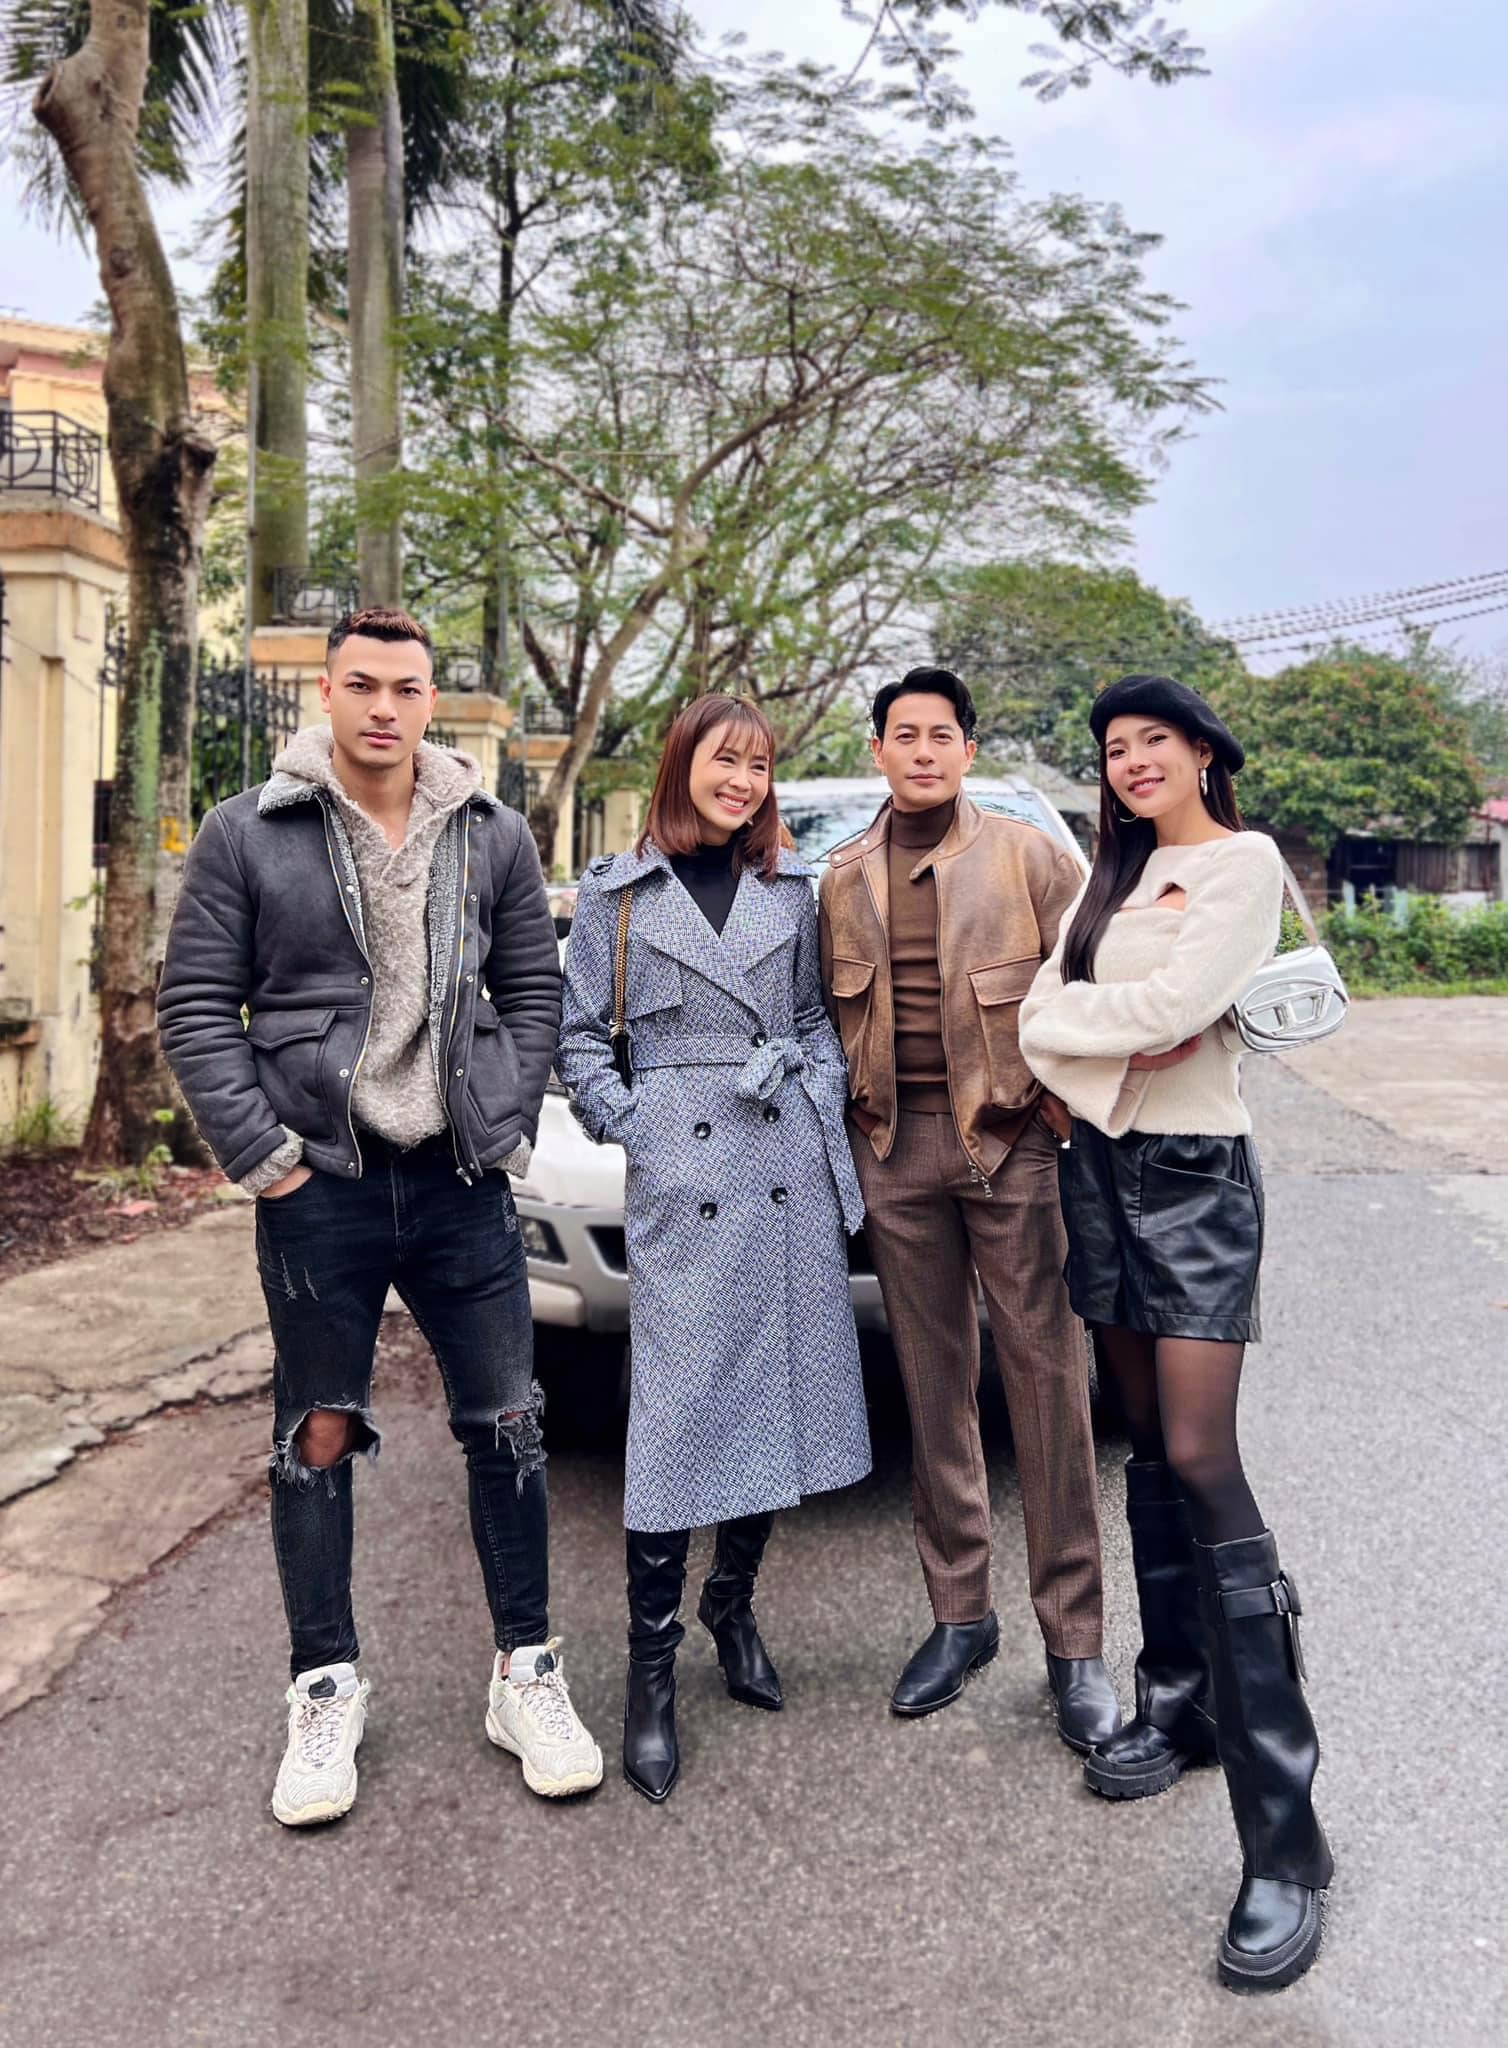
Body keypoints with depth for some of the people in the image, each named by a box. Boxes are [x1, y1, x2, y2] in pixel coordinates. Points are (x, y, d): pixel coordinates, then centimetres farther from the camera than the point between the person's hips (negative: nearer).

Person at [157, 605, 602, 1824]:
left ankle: (526, 1674, 25)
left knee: (507, 1425, 7)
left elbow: (534, 989, 9)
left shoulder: (493, 836, 4)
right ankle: (326, 1692, 27)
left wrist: (509, 1129, 1)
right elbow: (197, 1006, -1)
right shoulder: (248, 835, -2)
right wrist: (261, 1153, -8)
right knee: (318, 1440, 10)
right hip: (318, 1188, -1)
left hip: (462, 1184, 2)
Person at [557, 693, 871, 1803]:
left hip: (793, 1164, 4)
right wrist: (625, 1123, -4)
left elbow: (817, 1013, 17)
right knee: (680, 1405, -5)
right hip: (680, 1171, -3)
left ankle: (733, 1604, 29)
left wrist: (822, 1081, 1)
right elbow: (577, 1034, 6)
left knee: (783, 1386, 7)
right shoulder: (617, 892, 6)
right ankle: (652, 1666, 7)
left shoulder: (791, 890, 14)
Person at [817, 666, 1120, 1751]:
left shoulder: (1027, 854, 0)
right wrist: (853, 1108, 7)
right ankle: (961, 1616, 24)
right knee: (934, 1386, 10)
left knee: (1048, 1384, -2)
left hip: (1011, 1142, -3)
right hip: (895, 1150, 4)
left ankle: (1074, 1642, 10)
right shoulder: (843, 877, 11)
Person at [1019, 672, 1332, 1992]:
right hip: (1101, 1166, 7)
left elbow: (1174, 1004, -20)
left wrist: (1073, 1018, -5)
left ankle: (1285, 1841, -7)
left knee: (1201, 1460, -13)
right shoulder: (1112, 873, 16)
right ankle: (1180, 1701, 25)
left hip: (1193, 1174, -7)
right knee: (1148, 1442, 12)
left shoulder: (1244, 861, -6)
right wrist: (1113, 1050, -13)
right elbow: (1042, 1013, 5)